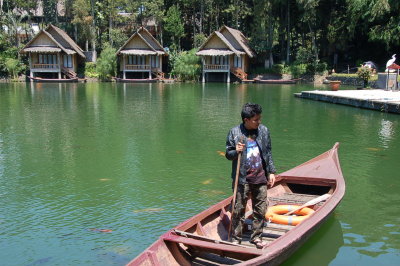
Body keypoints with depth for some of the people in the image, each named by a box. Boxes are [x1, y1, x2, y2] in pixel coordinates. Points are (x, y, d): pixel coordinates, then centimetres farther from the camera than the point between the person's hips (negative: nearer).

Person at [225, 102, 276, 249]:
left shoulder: (263, 130, 4)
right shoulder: (234, 132, -6)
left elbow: (268, 153, 13)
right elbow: (228, 154, 1)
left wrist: (271, 172, 11)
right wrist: (236, 151, -21)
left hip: (260, 177, 3)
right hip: (242, 178, -3)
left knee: (261, 209, 10)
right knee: (239, 210, 2)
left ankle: (256, 237, 27)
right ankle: (236, 239, 17)